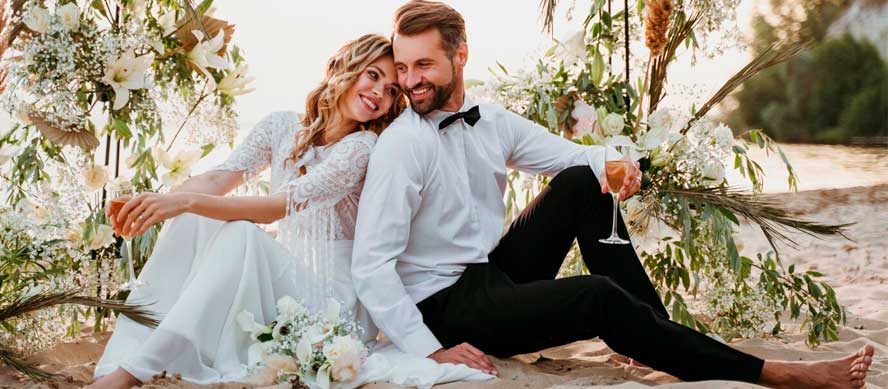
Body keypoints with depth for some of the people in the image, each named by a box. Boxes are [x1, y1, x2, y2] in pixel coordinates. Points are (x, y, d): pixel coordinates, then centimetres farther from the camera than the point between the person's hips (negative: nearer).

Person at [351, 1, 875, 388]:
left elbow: (572, 156, 8)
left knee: (583, 182, -6)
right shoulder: (403, 145, -18)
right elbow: (371, 265, -22)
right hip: (444, 305, -7)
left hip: (496, 272, 7)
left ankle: (656, 334, -5)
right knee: (598, 297, -26)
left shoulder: (492, 122, 3)